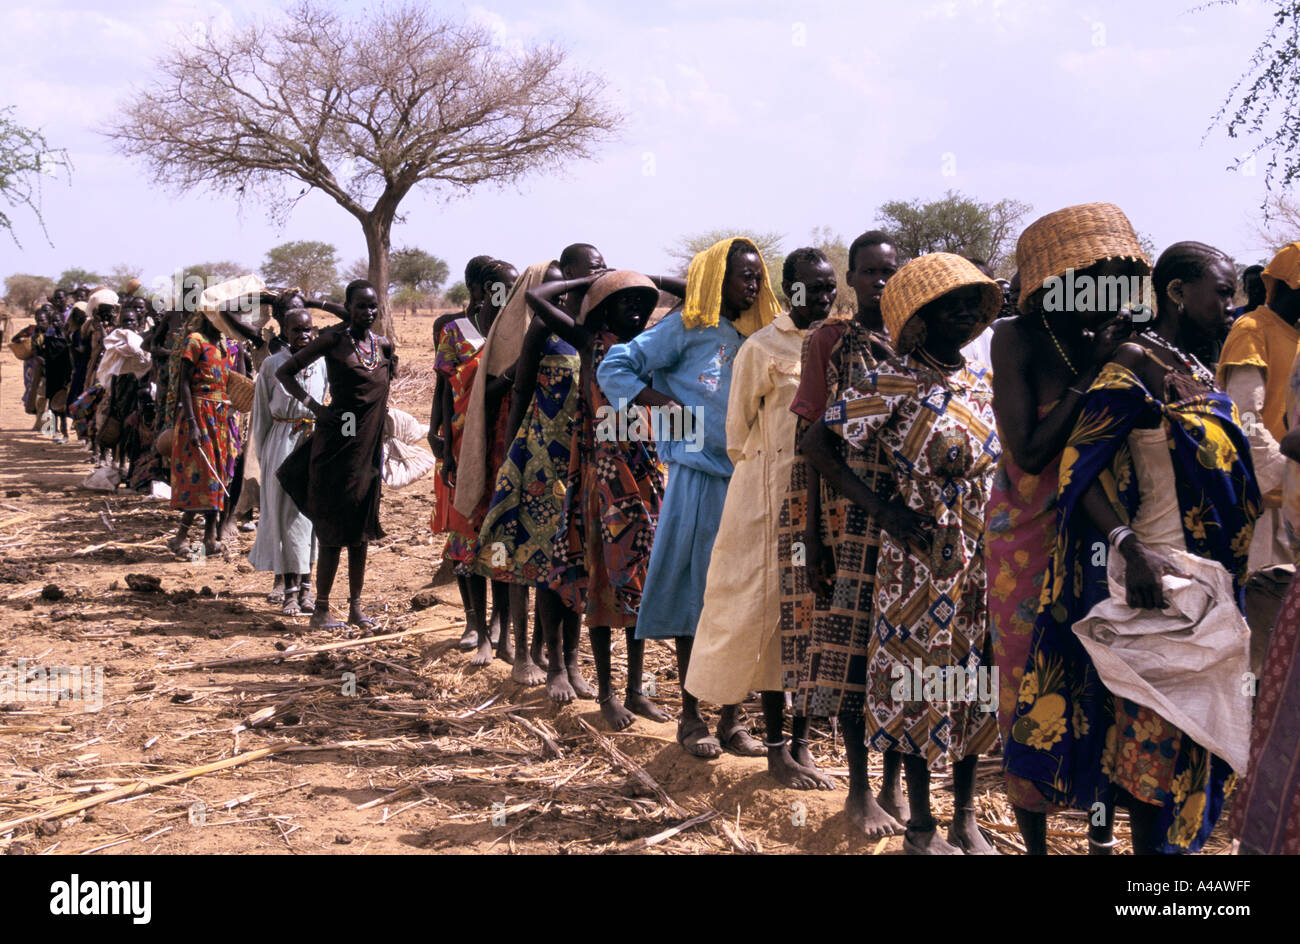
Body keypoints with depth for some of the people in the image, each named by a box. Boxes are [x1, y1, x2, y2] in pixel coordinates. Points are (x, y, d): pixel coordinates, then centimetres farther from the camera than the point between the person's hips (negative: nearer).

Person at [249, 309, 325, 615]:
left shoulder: (321, 364, 6)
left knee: (311, 510, 5)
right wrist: (263, 454, 3)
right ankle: (289, 589, -1)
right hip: (283, 444, -2)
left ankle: (305, 584, 13)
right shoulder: (272, 365, 0)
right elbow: (261, 412, 4)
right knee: (285, 513, -4)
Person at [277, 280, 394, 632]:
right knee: (334, 529, -3)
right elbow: (285, 372, -3)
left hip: (369, 445, 6)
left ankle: (356, 607, 18)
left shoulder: (384, 345, 8)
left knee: (361, 528, 10)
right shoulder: (334, 339, -7)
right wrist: (315, 406, -11)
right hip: (337, 443, -5)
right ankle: (321, 610, 5)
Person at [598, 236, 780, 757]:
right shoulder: (686, 328, -2)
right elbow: (613, 368, -4)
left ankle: (732, 718, 15)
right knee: (695, 593, 1)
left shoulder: (756, 338, 14)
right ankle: (691, 716, 13)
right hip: (698, 475, -5)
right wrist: (668, 405, -12)